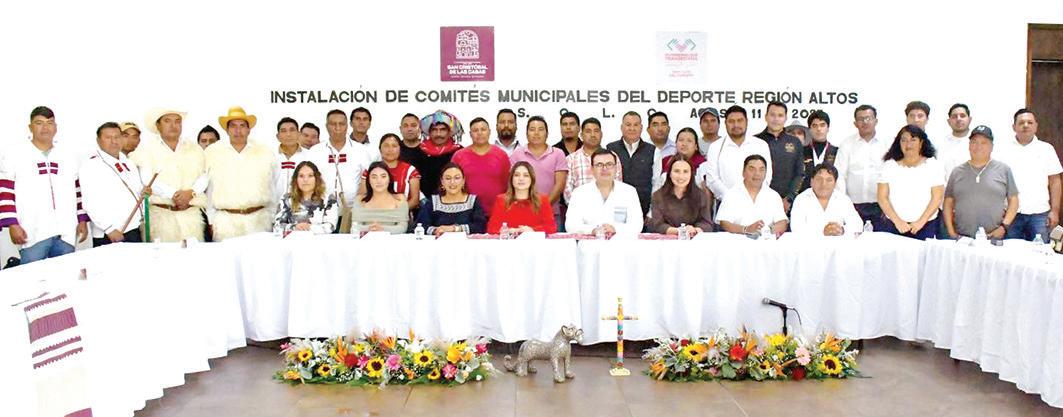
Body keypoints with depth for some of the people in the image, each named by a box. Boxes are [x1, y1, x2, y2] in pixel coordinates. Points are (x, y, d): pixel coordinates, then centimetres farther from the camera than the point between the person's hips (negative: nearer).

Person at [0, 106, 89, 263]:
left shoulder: (68, 156, 16)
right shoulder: (15, 153, 3)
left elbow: (78, 191, 17)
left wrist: (82, 220, 10)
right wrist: (13, 225, -10)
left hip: (66, 233, 4)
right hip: (32, 233, -4)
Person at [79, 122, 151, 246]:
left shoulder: (129, 164, 16)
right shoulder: (90, 165, -5)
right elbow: (90, 203, -13)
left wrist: (144, 192, 3)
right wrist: (109, 229, -19)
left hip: (134, 231, 6)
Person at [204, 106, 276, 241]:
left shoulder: (266, 153, 9)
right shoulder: (211, 153, 7)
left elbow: (274, 188, 11)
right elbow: (206, 190, 8)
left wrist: (272, 219, 8)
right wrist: (211, 221, 6)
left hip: (259, 220, 1)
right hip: (225, 222, 0)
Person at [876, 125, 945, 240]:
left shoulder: (933, 165, 3)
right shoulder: (889, 165, 4)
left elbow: (937, 198, -2)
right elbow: (882, 197, 0)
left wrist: (921, 222, -11)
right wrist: (897, 221, -9)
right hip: (893, 225, 1)